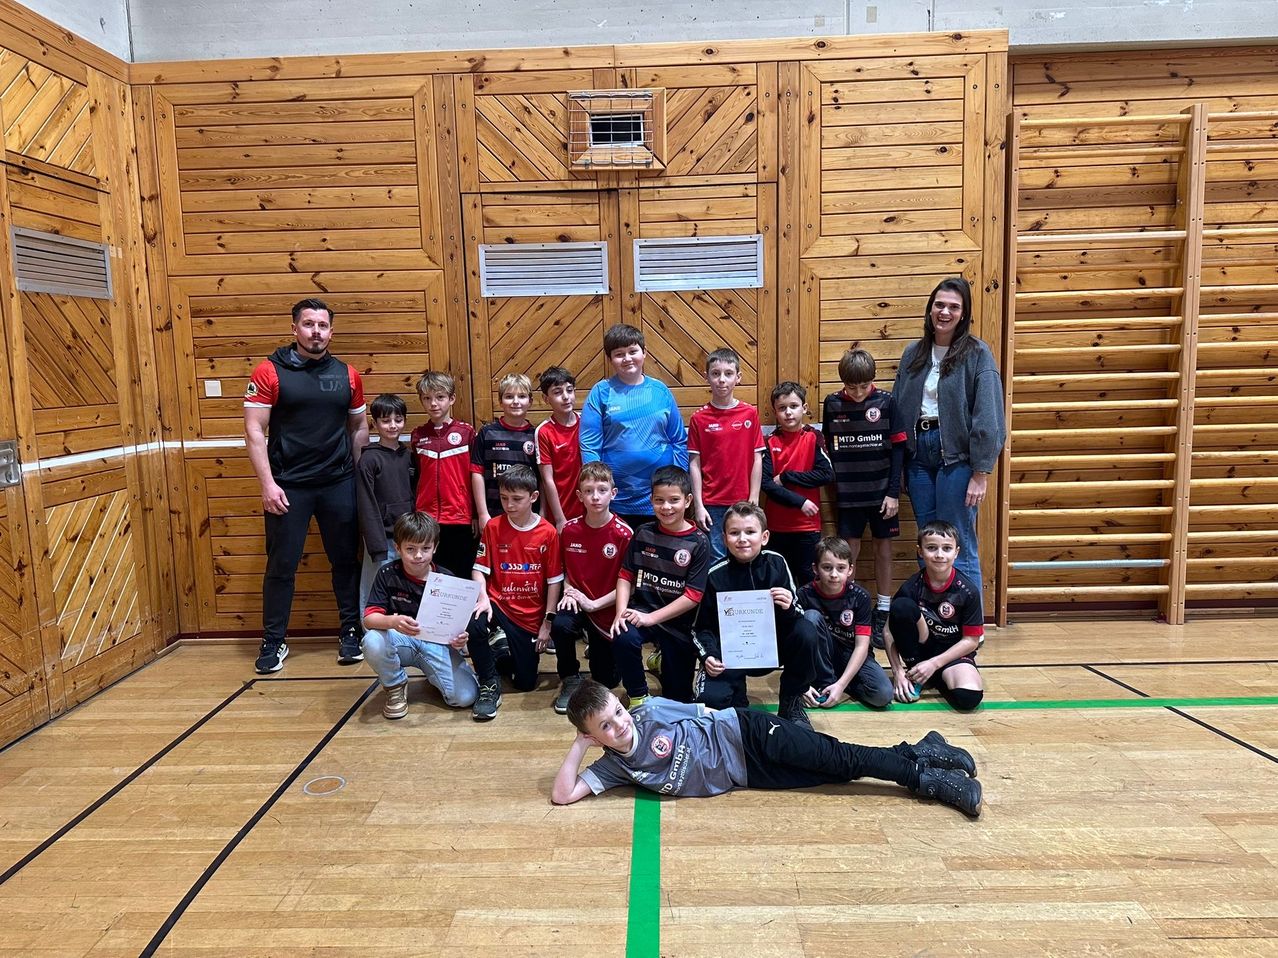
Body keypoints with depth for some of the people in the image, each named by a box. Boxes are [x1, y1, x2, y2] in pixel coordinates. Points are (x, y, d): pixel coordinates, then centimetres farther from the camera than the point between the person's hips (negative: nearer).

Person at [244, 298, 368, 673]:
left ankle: (351, 633, 23)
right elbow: (254, 431, -6)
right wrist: (268, 483, -12)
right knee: (281, 565, 6)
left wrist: (359, 476, 7)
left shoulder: (347, 374, 6)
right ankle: (273, 642, 19)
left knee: (346, 560, 10)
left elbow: (359, 427, 14)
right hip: (288, 486, -2)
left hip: (339, 484, 3)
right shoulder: (269, 372, -3)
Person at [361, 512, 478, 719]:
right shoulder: (388, 574, -7)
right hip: (401, 640, 0)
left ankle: (432, 674, 15)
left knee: (465, 696, -21)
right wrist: (393, 621, -39)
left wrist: (459, 638, -27)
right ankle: (395, 685, -2)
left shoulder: (446, 579, -6)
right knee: (373, 642, -35)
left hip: (437, 643, 0)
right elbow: (369, 618, -16)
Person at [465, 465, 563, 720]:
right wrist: (483, 597, -22)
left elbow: (554, 580, -4)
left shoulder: (548, 532, -8)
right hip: (498, 603, 0)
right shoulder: (493, 527, -5)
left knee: (526, 683, 3)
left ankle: (504, 656, 38)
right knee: (474, 626, -35)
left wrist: (547, 622, -5)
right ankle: (490, 683, -9)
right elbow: (480, 569, -3)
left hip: (531, 616, 0)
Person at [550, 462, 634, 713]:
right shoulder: (570, 530, -5)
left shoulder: (624, 534, -15)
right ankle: (571, 680, -7)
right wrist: (568, 592, -10)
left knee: (605, 681, 4)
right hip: (577, 603, 2)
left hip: (607, 608, -1)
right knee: (560, 625, -34)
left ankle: (597, 647, 40)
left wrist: (594, 603, -16)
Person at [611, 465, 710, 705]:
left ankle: (662, 662, 39)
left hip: (678, 622, -1)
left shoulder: (698, 542, -8)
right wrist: (621, 612, -14)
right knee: (623, 638, -35)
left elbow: (693, 596, -11)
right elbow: (626, 575, 3)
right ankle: (638, 696, -9)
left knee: (678, 698, 6)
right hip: (641, 610, 1)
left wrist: (652, 618, -17)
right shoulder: (643, 533, 1)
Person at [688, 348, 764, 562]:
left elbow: (757, 459, 2)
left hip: (742, 502, 1)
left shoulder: (750, 413, 1)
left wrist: (753, 501, -2)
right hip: (712, 504, -1)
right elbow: (694, 464, -1)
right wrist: (698, 505, -5)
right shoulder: (699, 418, -1)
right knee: (716, 561, 4)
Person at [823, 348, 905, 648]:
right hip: (849, 493, 1)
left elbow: (897, 448, -3)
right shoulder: (832, 404, -1)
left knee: (883, 548, 7)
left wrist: (893, 492, -7)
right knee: (849, 550, 5)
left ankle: (882, 616, 17)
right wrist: (836, 482, 1)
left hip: (881, 491, -1)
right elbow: (830, 446, 7)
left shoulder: (885, 401, -5)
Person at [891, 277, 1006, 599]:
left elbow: (987, 415, -10)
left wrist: (981, 473, -14)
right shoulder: (913, 354, 11)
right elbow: (898, 408, 10)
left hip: (956, 456, -5)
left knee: (959, 548, -2)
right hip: (918, 453, 5)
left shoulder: (977, 354, -5)